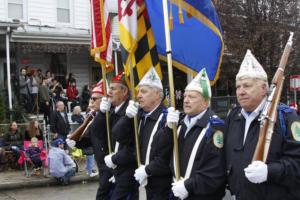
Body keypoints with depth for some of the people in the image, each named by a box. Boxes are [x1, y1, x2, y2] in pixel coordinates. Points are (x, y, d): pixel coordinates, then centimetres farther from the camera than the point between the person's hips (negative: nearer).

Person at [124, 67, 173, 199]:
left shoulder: (166, 118, -18)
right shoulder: (141, 116, 9)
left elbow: (168, 155, -25)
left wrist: (147, 170, -17)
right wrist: (128, 117, -7)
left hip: (163, 184, -7)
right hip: (148, 181, 7)